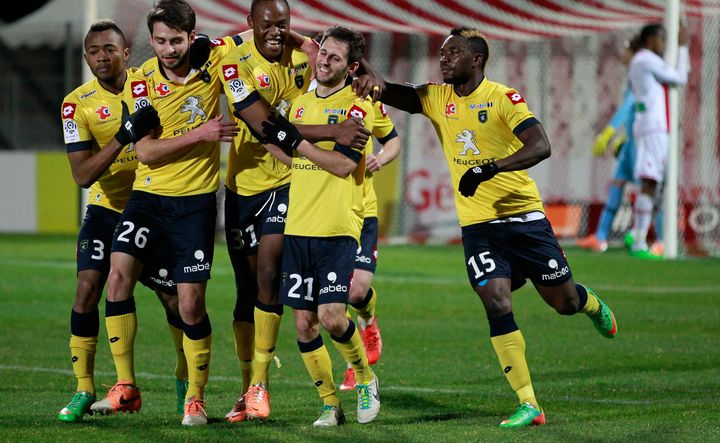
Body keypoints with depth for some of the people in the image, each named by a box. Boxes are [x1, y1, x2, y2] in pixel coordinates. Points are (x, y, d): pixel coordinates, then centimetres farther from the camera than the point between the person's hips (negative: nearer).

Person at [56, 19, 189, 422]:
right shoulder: (77, 103, -10)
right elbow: (83, 175, -17)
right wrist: (124, 137, -31)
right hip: (108, 209, 0)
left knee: (175, 299, 0)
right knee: (88, 289, -15)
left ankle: (186, 377, 25)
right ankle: (84, 389, -6)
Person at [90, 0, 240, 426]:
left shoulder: (212, 61, -5)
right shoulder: (140, 82, -6)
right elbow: (146, 151, -11)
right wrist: (199, 134, -21)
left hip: (196, 199, -1)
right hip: (148, 195, 1)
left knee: (191, 304, -4)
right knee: (119, 275, -17)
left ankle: (196, 398, 13)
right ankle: (126, 387, -9)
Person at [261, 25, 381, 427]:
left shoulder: (357, 105, -5)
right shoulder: (301, 104, 16)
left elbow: (343, 164, -16)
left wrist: (296, 141, -15)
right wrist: (273, 136, 11)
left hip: (338, 228, -6)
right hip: (297, 227, 6)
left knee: (331, 316, -15)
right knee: (304, 323, 3)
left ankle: (366, 380, 11)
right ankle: (331, 405, 14)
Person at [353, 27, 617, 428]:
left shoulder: (503, 98, -12)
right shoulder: (438, 98, 4)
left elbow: (540, 147, -22)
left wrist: (489, 169, -33)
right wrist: (375, 82, -27)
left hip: (522, 215, -3)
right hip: (476, 225, 3)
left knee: (563, 300, 5)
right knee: (496, 303, -12)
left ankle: (594, 305, 44)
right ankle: (529, 405, -9)